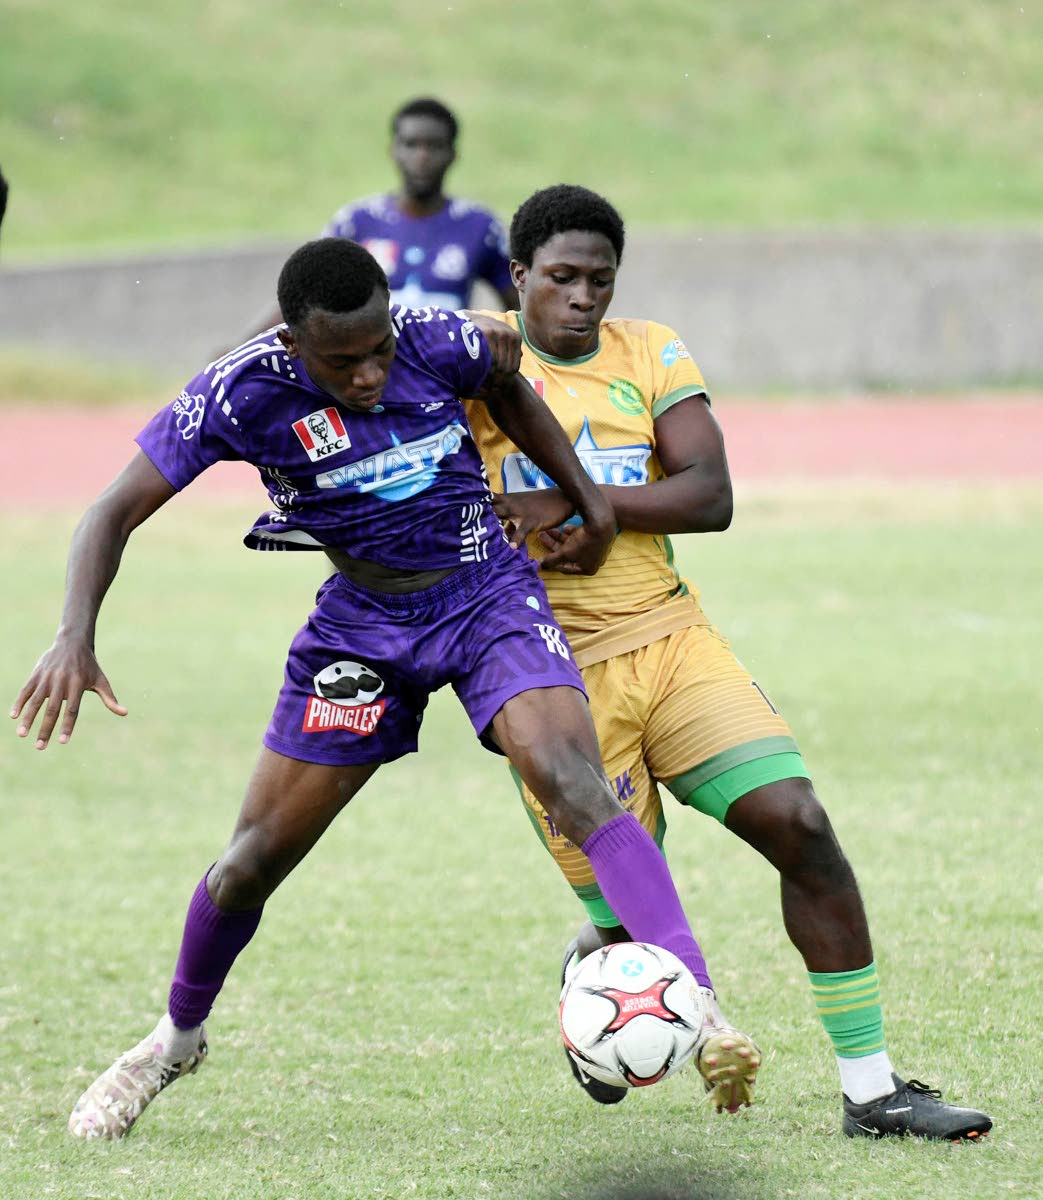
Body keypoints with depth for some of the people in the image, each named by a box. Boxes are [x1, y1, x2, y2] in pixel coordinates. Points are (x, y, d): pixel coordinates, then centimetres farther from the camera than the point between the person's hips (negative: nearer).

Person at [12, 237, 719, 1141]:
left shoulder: (435, 343, -19)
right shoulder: (242, 395, -22)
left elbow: (508, 386, 7)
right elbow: (116, 512, -16)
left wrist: (591, 502, 5)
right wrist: (76, 637, -31)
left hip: (488, 593, -1)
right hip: (363, 620, 1)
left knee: (573, 781, -27)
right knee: (257, 857, 4)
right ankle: (176, 1039, 32)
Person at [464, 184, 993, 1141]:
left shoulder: (651, 354, 6)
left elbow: (710, 495, -6)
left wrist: (576, 499, -18)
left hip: (671, 638, 4)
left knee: (799, 823, -13)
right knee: (635, 925, -5)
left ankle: (871, 1089, -6)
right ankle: (589, 969, 36)